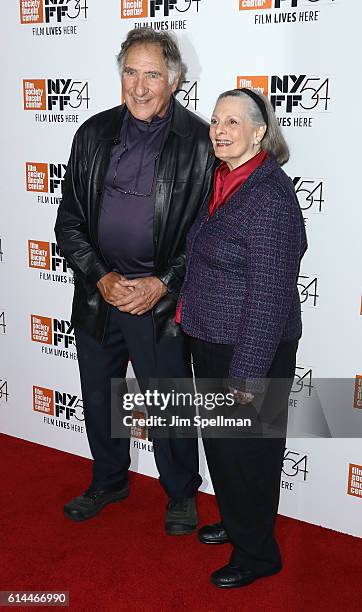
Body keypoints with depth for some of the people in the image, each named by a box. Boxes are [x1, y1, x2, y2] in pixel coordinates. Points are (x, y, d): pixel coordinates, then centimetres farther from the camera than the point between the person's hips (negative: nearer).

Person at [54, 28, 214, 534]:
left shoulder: (202, 143, -9)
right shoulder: (94, 133, 2)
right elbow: (69, 221, 3)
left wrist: (161, 284, -15)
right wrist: (101, 277, -10)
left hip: (162, 299, -4)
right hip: (98, 292, 4)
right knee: (98, 399, 19)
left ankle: (182, 494, 35)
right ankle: (109, 482, 43)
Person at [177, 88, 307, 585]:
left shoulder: (269, 196, -22)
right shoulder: (224, 182, 6)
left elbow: (269, 293, -24)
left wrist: (247, 373, -22)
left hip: (250, 349, -9)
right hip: (210, 340, 9)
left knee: (245, 449, 7)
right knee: (218, 440, 22)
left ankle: (257, 553, 28)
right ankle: (235, 522, 45)